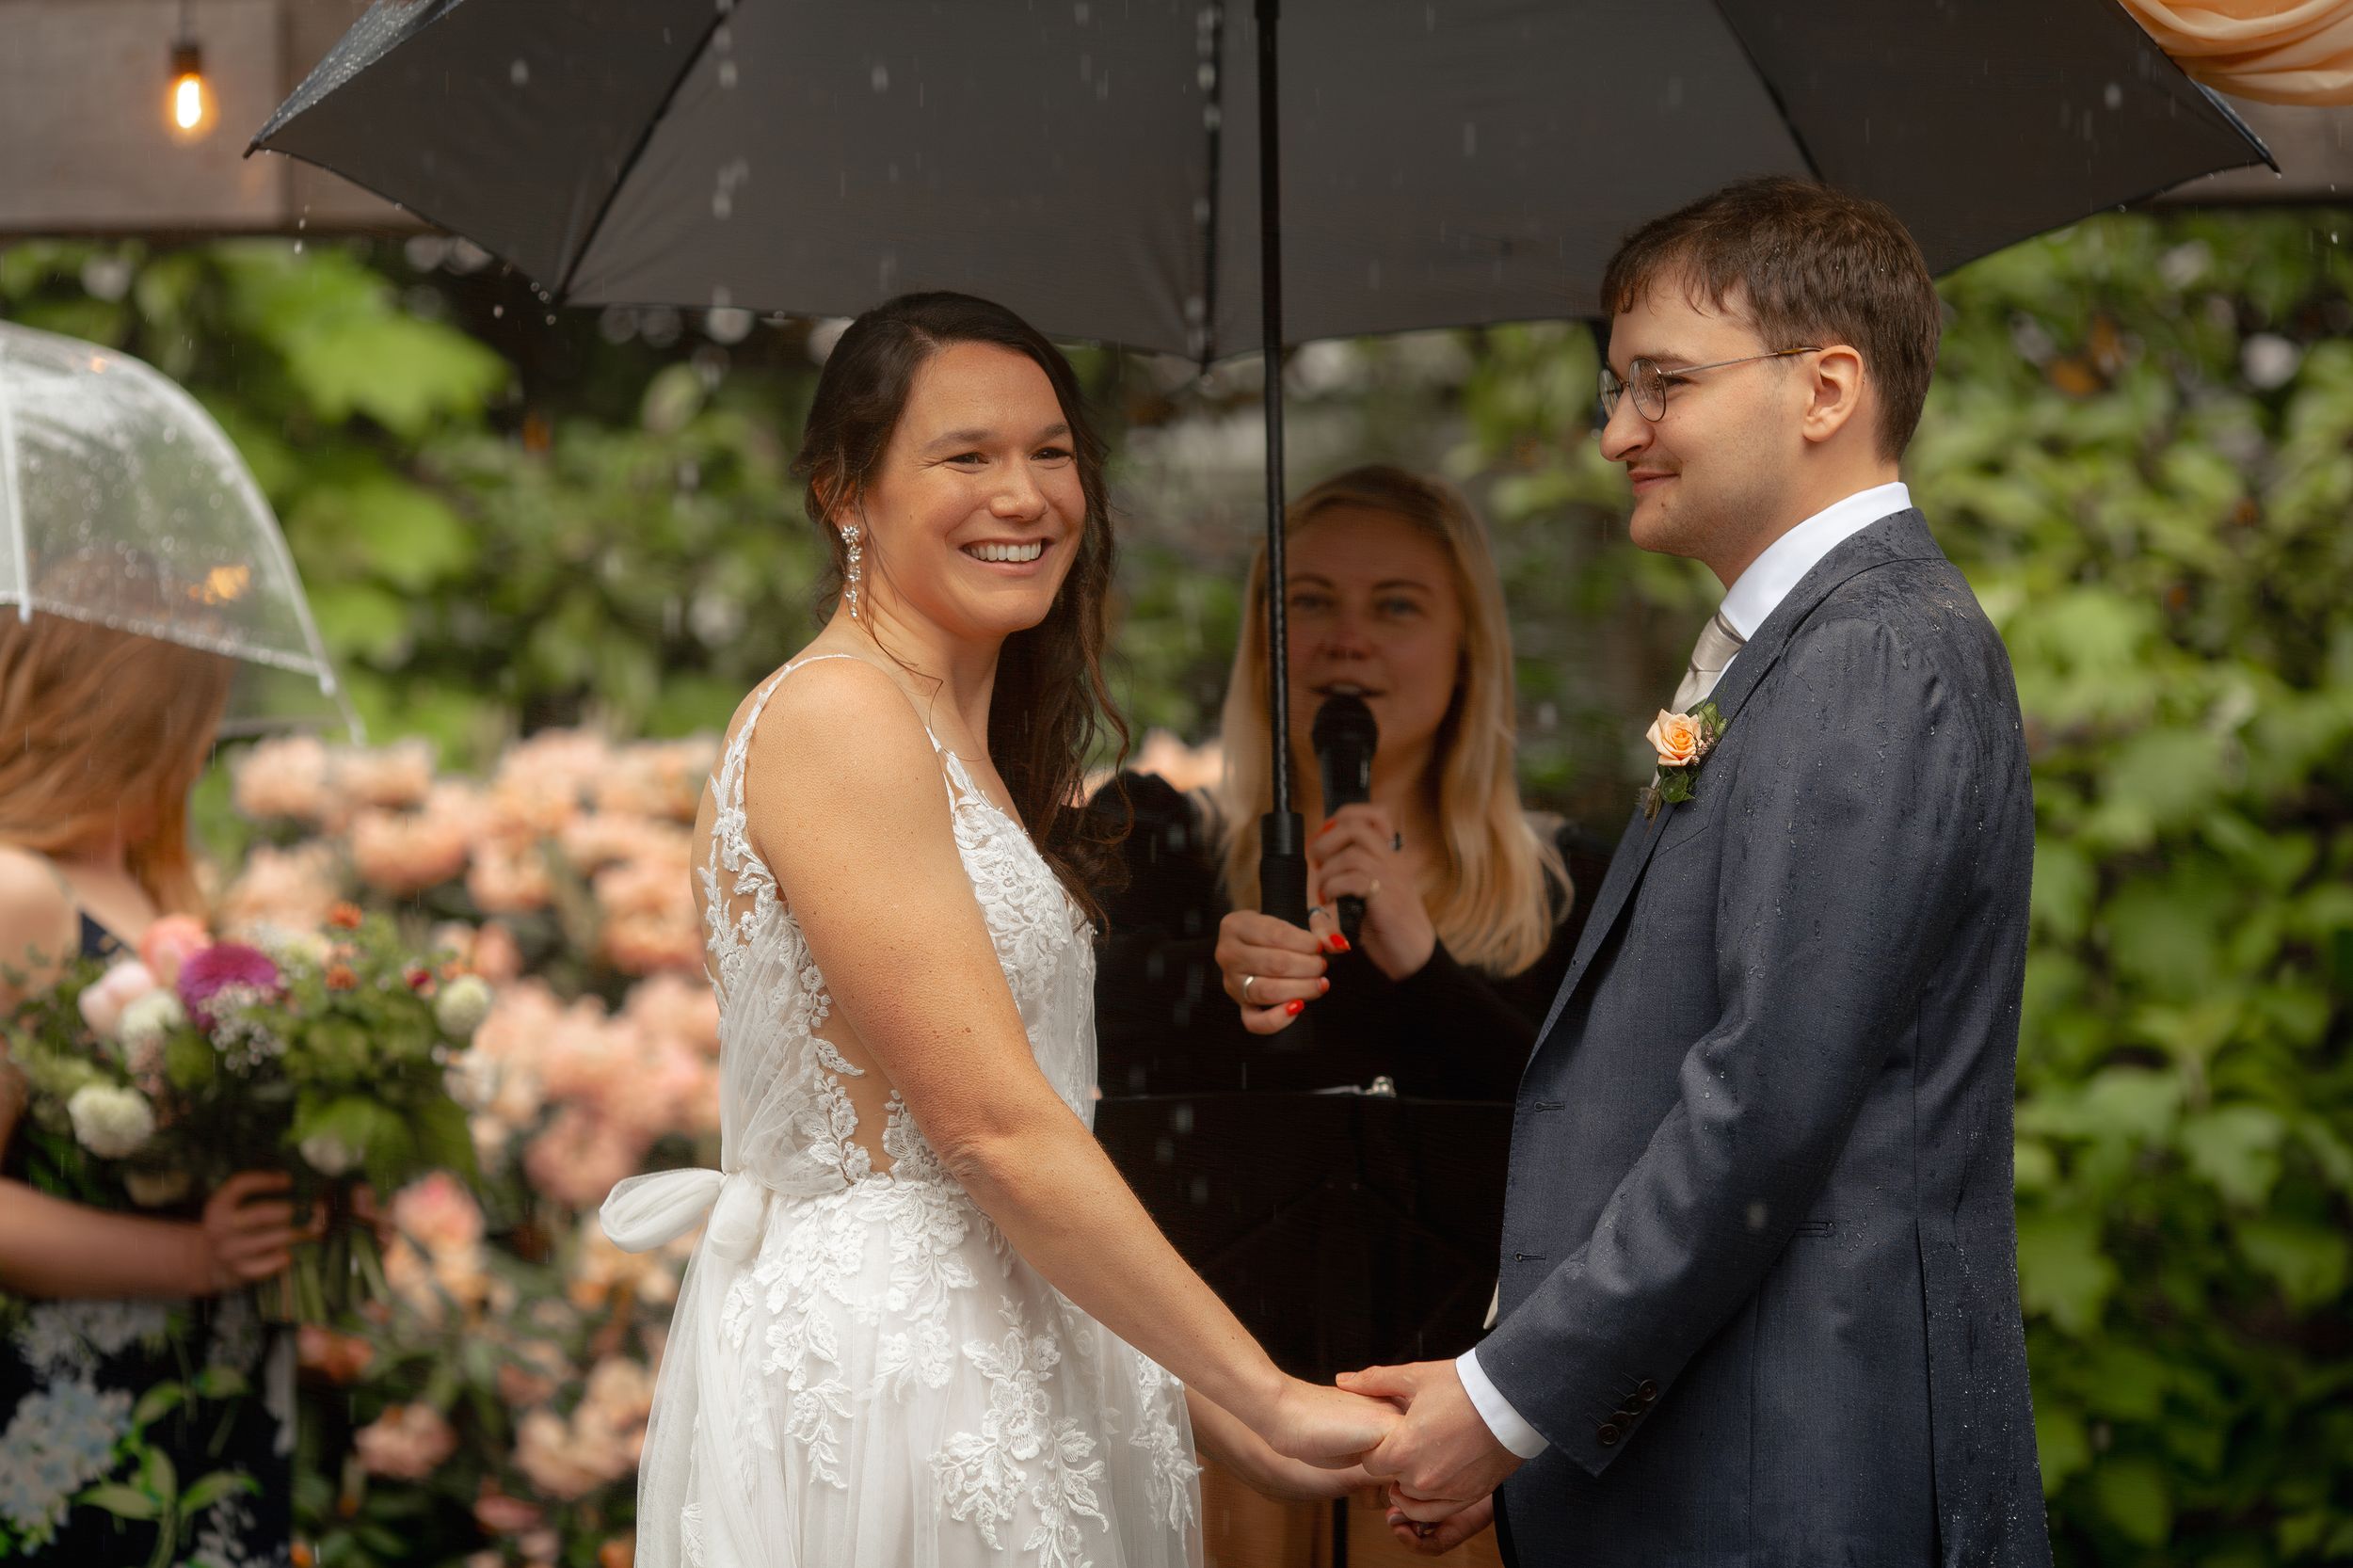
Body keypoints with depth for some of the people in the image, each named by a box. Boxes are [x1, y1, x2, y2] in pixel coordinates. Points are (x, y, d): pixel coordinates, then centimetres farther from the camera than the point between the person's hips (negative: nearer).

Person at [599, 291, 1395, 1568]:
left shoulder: (975, 749, 17)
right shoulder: (836, 716, -12)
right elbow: (994, 1127, -18)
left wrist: (1220, 1416, 6)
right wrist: (1267, 1400, -17)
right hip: (872, 1365, -9)